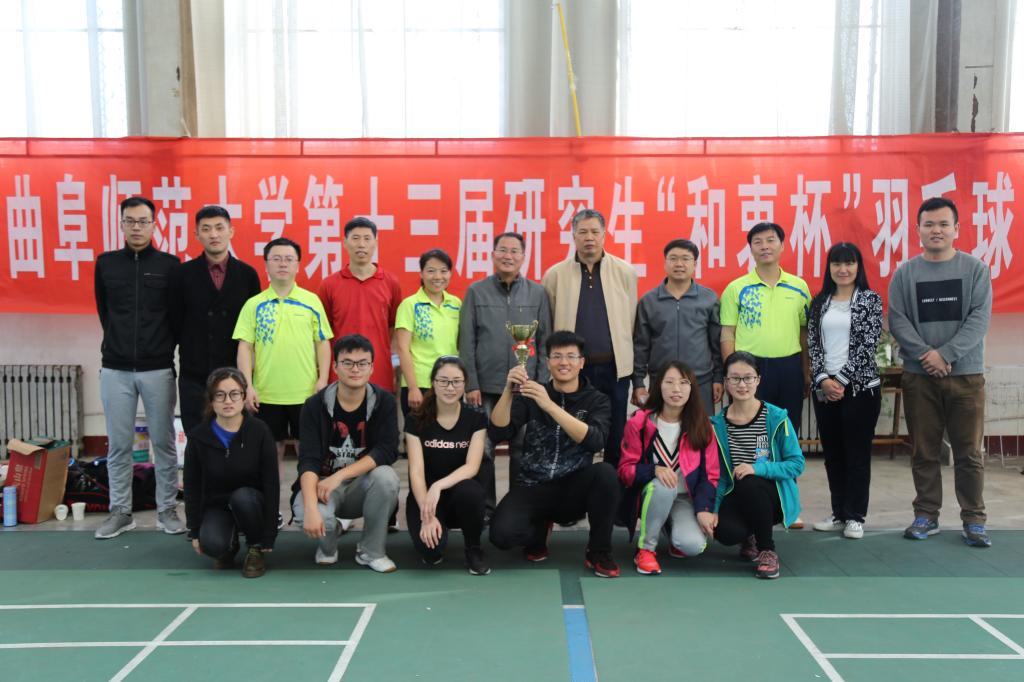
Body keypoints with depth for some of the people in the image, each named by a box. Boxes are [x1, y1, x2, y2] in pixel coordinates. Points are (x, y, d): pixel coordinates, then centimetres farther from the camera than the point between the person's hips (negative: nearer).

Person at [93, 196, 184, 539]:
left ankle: (167, 509, 16)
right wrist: (119, 343, 12)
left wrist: (163, 347, 4)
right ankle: (120, 511, 19)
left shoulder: (170, 264, 0)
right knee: (118, 445, 7)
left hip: (158, 369, -2)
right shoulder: (105, 263, 6)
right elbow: (104, 311, 16)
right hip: (115, 369, 2)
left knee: (164, 443, 6)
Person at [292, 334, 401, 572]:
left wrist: (339, 476, -26)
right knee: (305, 515, -33)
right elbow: (308, 461, -17)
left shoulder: (384, 402, -6)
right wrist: (311, 509, -33)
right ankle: (329, 540, 7)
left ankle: (371, 551, -7)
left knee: (386, 477, -32)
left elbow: (387, 451, -18)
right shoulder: (315, 405, -9)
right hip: (322, 483, -1)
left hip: (362, 486, 1)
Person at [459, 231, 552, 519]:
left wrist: (542, 384, 0)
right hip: (486, 386, 0)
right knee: (483, 449, 3)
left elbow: (545, 341, 6)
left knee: (523, 450, 6)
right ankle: (485, 509, 16)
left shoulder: (538, 293, 6)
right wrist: (471, 384, -4)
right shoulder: (476, 292, 4)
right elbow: (467, 342, 2)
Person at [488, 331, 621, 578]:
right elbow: (497, 433, -10)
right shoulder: (531, 395, 3)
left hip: (574, 489, 0)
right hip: (533, 488, 1)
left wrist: (549, 405, -31)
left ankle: (598, 552, -9)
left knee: (605, 472, -32)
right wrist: (508, 390, -25)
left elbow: (595, 441, -21)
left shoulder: (596, 400, 0)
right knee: (501, 534, -27)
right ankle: (539, 530, 10)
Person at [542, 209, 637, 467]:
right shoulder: (555, 275, 0)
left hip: (614, 367, 1)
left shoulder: (625, 272, 2)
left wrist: (632, 362, 5)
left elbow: (631, 321, 4)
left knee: (615, 437, 10)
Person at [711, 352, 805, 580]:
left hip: (774, 495, -2)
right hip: (736, 497, 2)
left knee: (749, 485, -36)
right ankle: (749, 536, 12)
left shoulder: (777, 418, -11)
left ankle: (768, 551, -12)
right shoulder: (718, 423, -2)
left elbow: (797, 463, -11)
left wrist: (758, 468, -27)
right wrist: (713, 508, -15)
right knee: (725, 532, -29)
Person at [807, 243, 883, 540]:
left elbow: (868, 345, -9)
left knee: (857, 452, 2)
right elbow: (813, 344, 5)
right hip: (824, 387, 4)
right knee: (832, 452, 9)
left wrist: (841, 379, -13)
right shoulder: (820, 302, 10)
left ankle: (855, 516, 12)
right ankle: (839, 512, 20)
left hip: (860, 386, -4)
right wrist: (823, 379, -9)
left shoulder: (870, 299, -1)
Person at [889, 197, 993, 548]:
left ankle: (974, 520, 14)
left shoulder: (976, 269, 3)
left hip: (966, 374, -1)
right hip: (918, 376, 1)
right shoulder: (905, 273, 4)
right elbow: (897, 320, -2)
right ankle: (926, 515, 18)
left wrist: (945, 354, -16)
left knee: (968, 452, 4)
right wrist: (926, 354, -15)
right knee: (924, 451, 7)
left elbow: (980, 318, -6)